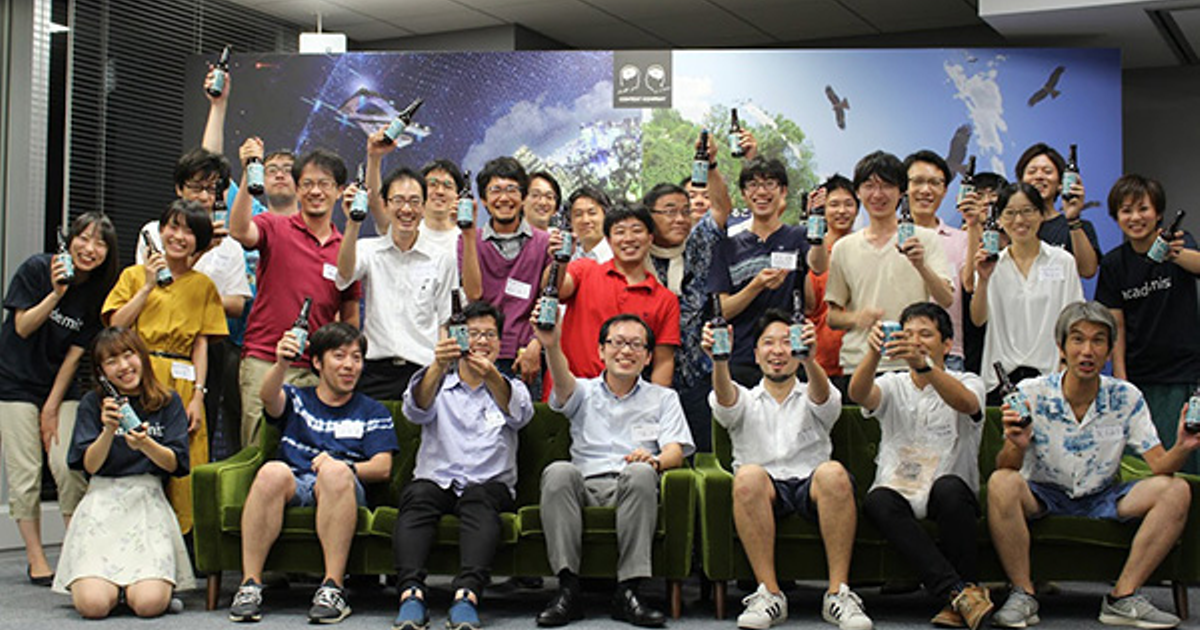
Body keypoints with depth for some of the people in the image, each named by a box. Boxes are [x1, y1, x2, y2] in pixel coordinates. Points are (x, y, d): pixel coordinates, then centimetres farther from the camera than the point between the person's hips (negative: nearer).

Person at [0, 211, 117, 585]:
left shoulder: (101, 292, -3)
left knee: (69, 467, -11)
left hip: (63, 386, 2)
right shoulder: (37, 269, -9)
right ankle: (35, 559, 5)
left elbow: (76, 353, -2)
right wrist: (56, 293, -25)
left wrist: (52, 407, -4)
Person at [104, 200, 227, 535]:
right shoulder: (134, 275, 12)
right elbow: (115, 328, 1)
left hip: (183, 383, 1)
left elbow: (201, 344, 7)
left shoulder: (203, 285, 13)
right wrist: (148, 287, -4)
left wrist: (198, 395, -3)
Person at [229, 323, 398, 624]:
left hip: (342, 489, 0)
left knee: (335, 470, -34)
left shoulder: (374, 412, 23)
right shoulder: (296, 399, 23)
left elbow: (382, 468, 9)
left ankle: (332, 588, -38)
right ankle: (250, 584, -32)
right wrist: (282, 365, -25)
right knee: (273, 471, -33)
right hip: (292, 487, 1)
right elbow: (269, 397, -2)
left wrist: (343, 469, -12)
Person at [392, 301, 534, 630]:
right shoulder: (438, 385, 18)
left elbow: (520, 414, -7)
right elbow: (416, 409, -7)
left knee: (478, 498, -34)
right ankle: (411, 593, -48)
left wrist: (491, 377, -29)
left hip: (491, 485, 0)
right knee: (417, 494, -32)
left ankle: (467, 595, -52)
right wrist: (438, 366, -28)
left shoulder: (511, 387, 18)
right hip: (437, 480, 1)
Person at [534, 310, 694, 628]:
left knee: (641, 473, -35)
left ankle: (628, 591, -35)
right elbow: (564, 384, -6)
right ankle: (568, 589, -33)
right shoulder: (584, 392, 20)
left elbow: (676, 451, 7)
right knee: (558, 472, -32)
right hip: (586, 487, 0)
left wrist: (654, 460, -19)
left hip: (633, 490, 0)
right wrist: (551, 346, -30)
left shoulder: (663, 398, 22)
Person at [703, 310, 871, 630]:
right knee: (749, 475, -34)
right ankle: (769, 593, -30)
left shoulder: (812, 399, 19)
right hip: (765, 493, 0)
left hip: (811, 486, 0)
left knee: (834, 472, -33)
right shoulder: (745, 401, 19)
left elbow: (822, 394, -8)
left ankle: (838, 593, -28)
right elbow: (725, 397, -7)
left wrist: (809, 360, -32)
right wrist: (720, 360, -31)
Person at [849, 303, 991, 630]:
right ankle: (959, 591, -35)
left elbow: (966, 403, -21)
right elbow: (858, 393, -11)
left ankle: (959, 598, -22)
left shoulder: (967, 383, 6)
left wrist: (923, 365, -38)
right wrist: (874, 353, -32)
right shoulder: (892, 386, 13)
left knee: (949, 487, -35)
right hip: (899, 495, 2)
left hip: (951, 499, -1)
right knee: (876, 500, -32)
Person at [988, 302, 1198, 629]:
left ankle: (1122, 597, -18)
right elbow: (1005, 467, -16)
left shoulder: (1126, 398, -3)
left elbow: (1159, 465, -5)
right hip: (1042, 496, -3)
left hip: (1102, 499, 3)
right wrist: (1016, 447, -40)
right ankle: (1023, 595, -22)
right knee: (1001, 484, -33)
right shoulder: (1031, 394, -10)